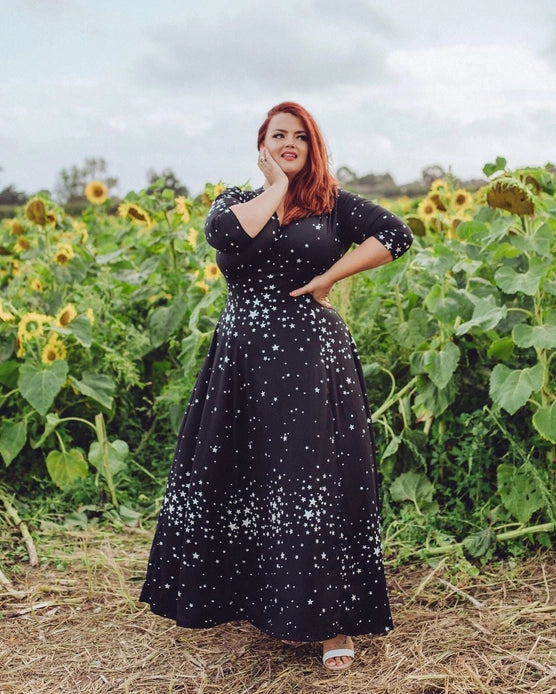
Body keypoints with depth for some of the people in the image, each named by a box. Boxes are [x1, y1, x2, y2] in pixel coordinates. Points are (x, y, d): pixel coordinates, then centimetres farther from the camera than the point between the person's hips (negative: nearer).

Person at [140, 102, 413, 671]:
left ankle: (331, 621, 8)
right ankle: (262, 601, 33)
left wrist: (330, 277, -10)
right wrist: (276, 187, -4)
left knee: (316, 484, -4)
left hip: (311, 359, -2)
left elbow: (396, 235, -4)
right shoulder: (237, 200, 9)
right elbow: (222, 231, -16)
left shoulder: (333, 205, 6)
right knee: (241, 483, 11)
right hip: (243, 360, 3)